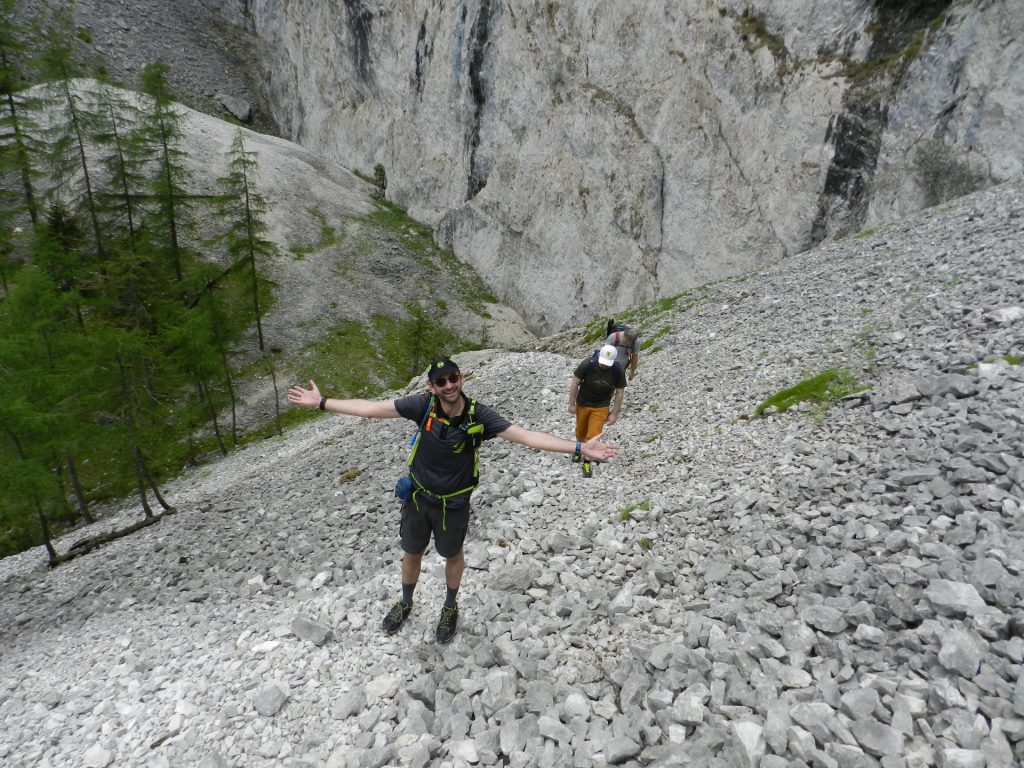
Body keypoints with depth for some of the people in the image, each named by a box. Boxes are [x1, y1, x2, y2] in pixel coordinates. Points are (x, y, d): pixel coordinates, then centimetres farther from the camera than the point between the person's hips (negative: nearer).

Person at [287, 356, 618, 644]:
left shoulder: (479, 415, -24)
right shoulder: (423, 404, -21)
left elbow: (527, 436, -28)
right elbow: (371, 408, -15)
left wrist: (578, 448, -36)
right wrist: (322, 402, -15)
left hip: (453, 503, -1)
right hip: (417, 497, 2)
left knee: (453, 555, 22)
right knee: (411, 553, 22)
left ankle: (450, 607, 50)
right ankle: (406, 603, 52)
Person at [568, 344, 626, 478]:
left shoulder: (618, 371, -20)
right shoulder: (587, 364, -24)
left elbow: (619, 392, -7)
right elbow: (574, 383, -12)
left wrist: (614, 414, -5)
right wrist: (572, 404, -8)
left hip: (601, 407, 0)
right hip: (583, 404, 1)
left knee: (593, 436, -8)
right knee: (580, 433, 17)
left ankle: (587, 462, 14)